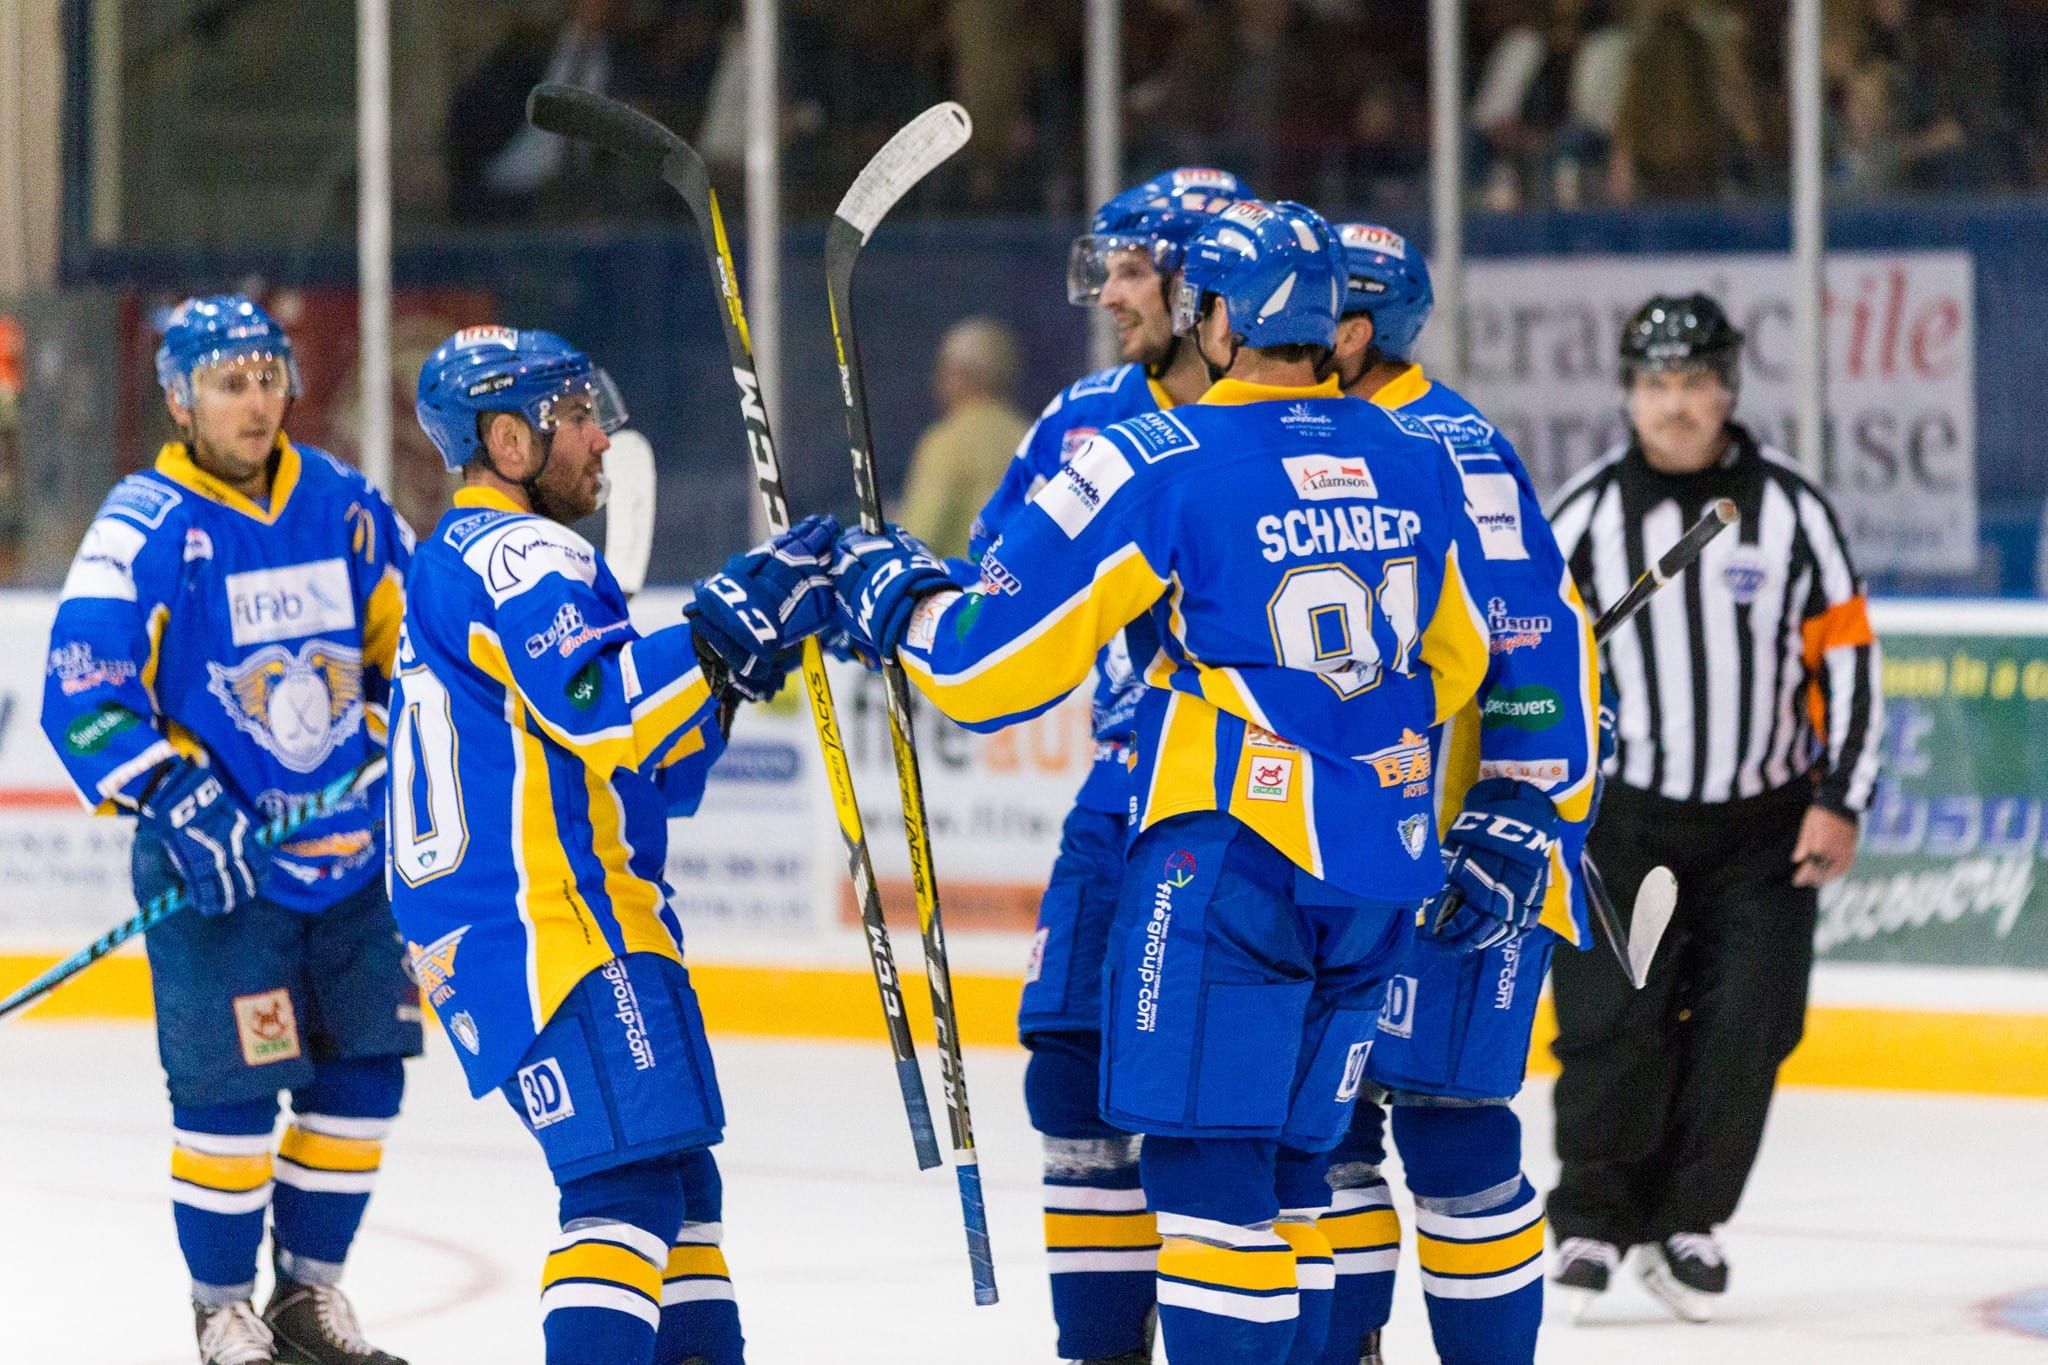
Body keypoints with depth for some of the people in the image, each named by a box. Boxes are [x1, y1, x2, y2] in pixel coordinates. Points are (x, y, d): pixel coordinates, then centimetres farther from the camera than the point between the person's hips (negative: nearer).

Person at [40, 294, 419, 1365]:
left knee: (364, 1069, 7)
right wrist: (177, 799, -23)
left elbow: (404, 635, 20)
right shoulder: (146, 526, -11)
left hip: (354, 848, 5)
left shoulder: (344, 505, 5)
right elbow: (81, 694, -16)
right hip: (219, 866, -5)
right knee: (231, 1084, -6)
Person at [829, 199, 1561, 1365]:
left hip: (1230, 853, -6)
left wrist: (897, 598, 12)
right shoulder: (1416, 463, 8)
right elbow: (1457, 664, 23)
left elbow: (995, 663, -8)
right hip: (1381, 875, 6)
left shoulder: (1158, 467, -10)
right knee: (1285, 1165, 14)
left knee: (1207, 1164, -5)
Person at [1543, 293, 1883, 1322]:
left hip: (1762, 825, 1)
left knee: (1746, 1031, -5)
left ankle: (1683, 1221, 9)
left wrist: (1840, 802, -5)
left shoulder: (1789, 507, -3)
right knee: (1613, 1024, -10)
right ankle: (1591, 1218, 4)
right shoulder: (1584, 515, -4)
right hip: (1621, 814, -1)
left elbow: (1846, 655, 0)